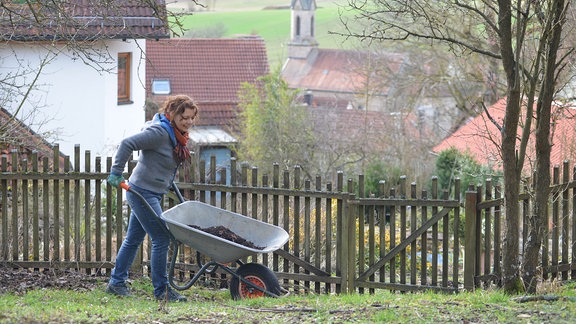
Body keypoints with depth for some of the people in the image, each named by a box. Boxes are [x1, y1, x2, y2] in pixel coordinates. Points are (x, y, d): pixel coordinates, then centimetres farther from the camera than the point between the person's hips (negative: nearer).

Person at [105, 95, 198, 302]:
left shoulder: (176, 135, 10)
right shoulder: (159, 132, -20)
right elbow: (127, 144, -23)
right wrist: (116, 173, -21)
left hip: (152, 194, 10)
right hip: (143, 192, -10)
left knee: (133, 239, 16)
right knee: (161, 239, -9)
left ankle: (116, 283, 25)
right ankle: (162, 290, -3)